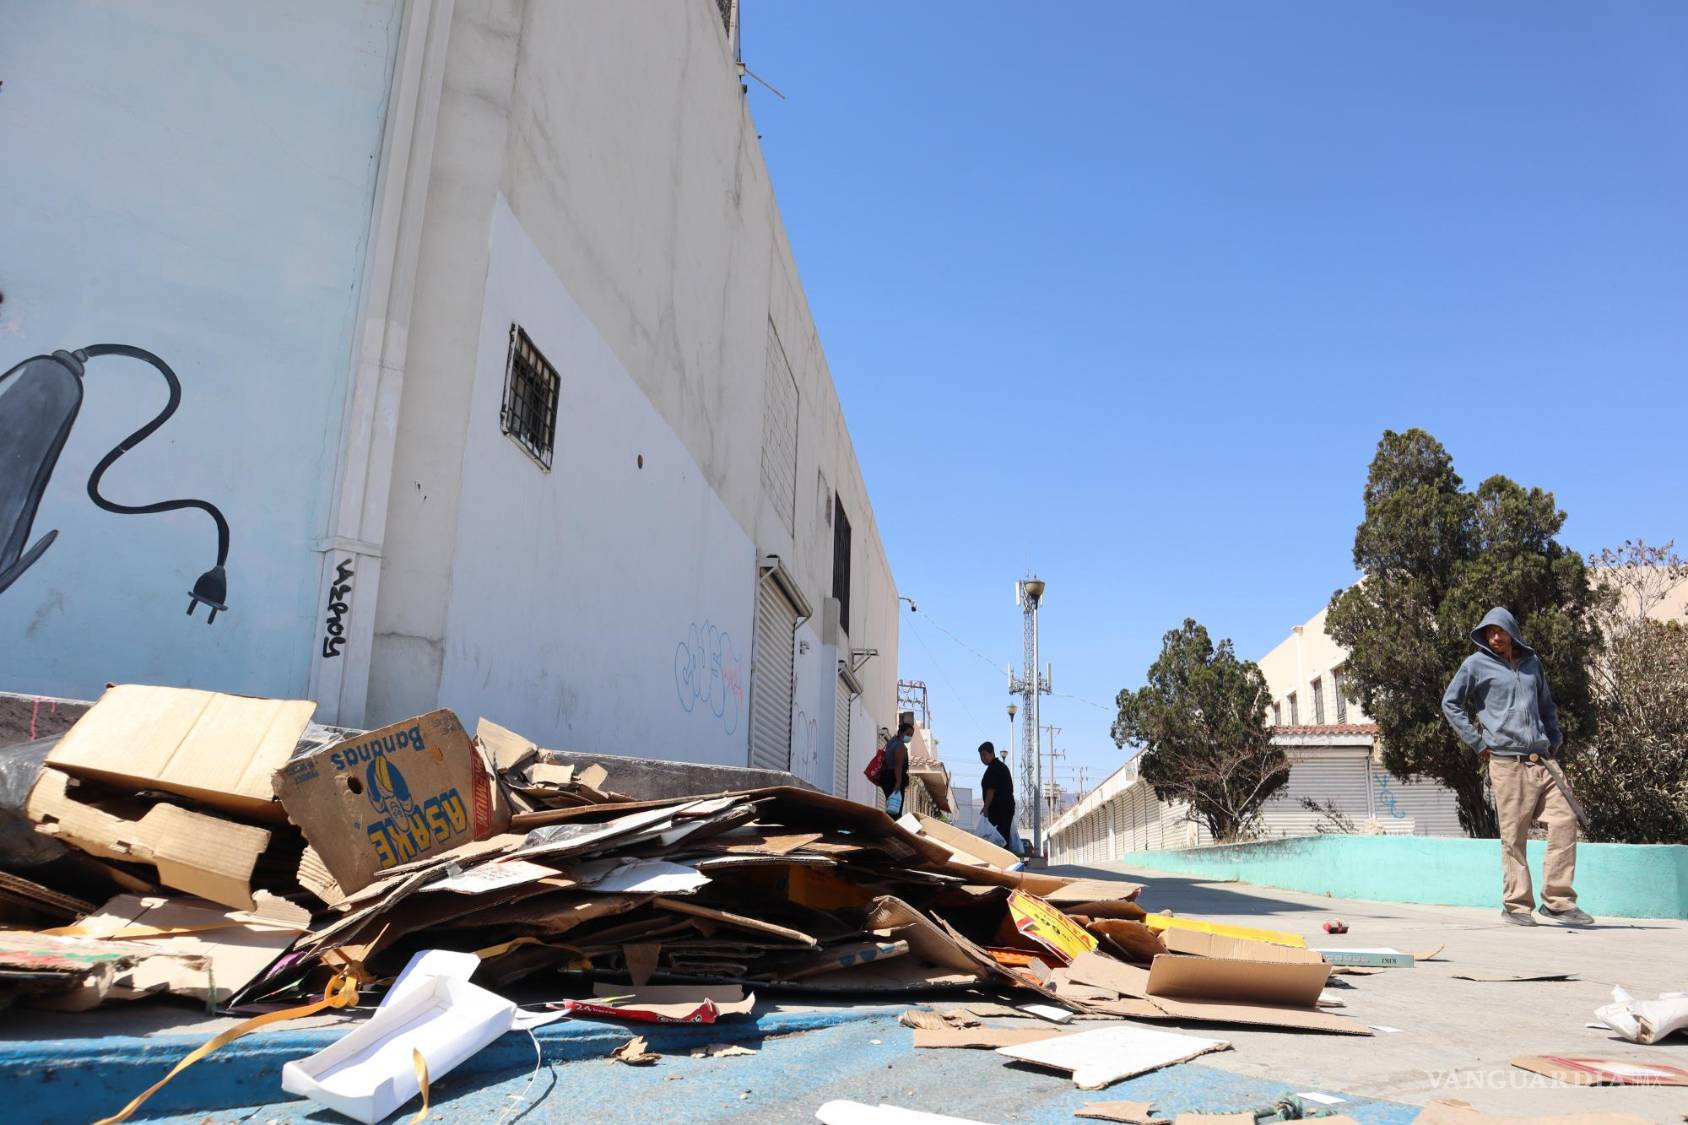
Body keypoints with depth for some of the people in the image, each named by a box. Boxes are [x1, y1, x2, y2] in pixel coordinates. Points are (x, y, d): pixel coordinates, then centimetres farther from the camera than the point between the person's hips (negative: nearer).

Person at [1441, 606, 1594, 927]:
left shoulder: (1531, 663, 17)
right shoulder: (1476, 664, 1)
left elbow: (1547, 705, 28)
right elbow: (1450, 703, 3)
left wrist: (1554, 739, 16)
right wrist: (1476, 742, -2)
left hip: (1540, 762, 5)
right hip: (1506, 761, -5)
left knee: (1565, 820, -4)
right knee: (1514, 835, -2)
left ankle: (1558, 900, 5)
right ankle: (1516, 904, 8)